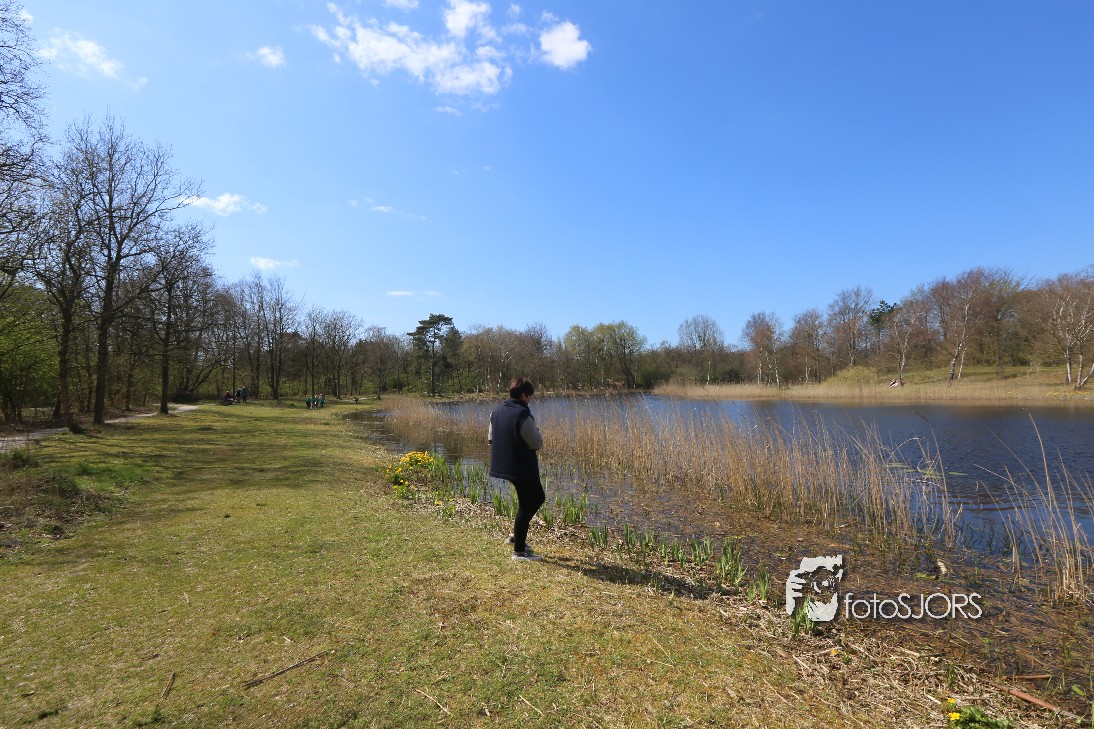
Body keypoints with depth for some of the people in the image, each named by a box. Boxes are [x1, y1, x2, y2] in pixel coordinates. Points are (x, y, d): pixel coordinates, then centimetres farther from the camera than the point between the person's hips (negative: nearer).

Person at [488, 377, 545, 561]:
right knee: (526, 506, 5)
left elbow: (490, 439, 12)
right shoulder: (523, 416, -20)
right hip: (523, 468, -9)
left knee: (538, 497, 23)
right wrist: (536, 432, 2)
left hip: (503, 466, 9)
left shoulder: (497, 411, 5)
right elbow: (537, 444, -17)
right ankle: (519, 551, 14)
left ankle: (517, 535, 27)